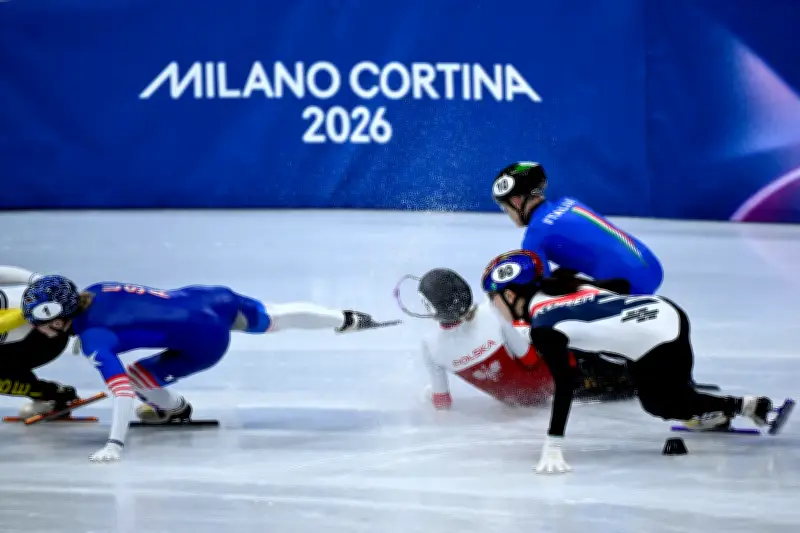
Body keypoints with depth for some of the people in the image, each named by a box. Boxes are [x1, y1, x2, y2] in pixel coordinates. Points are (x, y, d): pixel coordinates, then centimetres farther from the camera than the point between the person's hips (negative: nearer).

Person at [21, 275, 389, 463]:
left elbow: (121, 388, -32)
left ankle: (173, 409, 24)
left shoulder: (92, 337, -23)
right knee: (272, 319, 29)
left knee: (136, 378, -7)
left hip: (205, 342, -8)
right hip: (211, 299, 8)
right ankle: (347, 320, 48)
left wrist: (115, 443, -34)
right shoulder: (92, 291, -2)